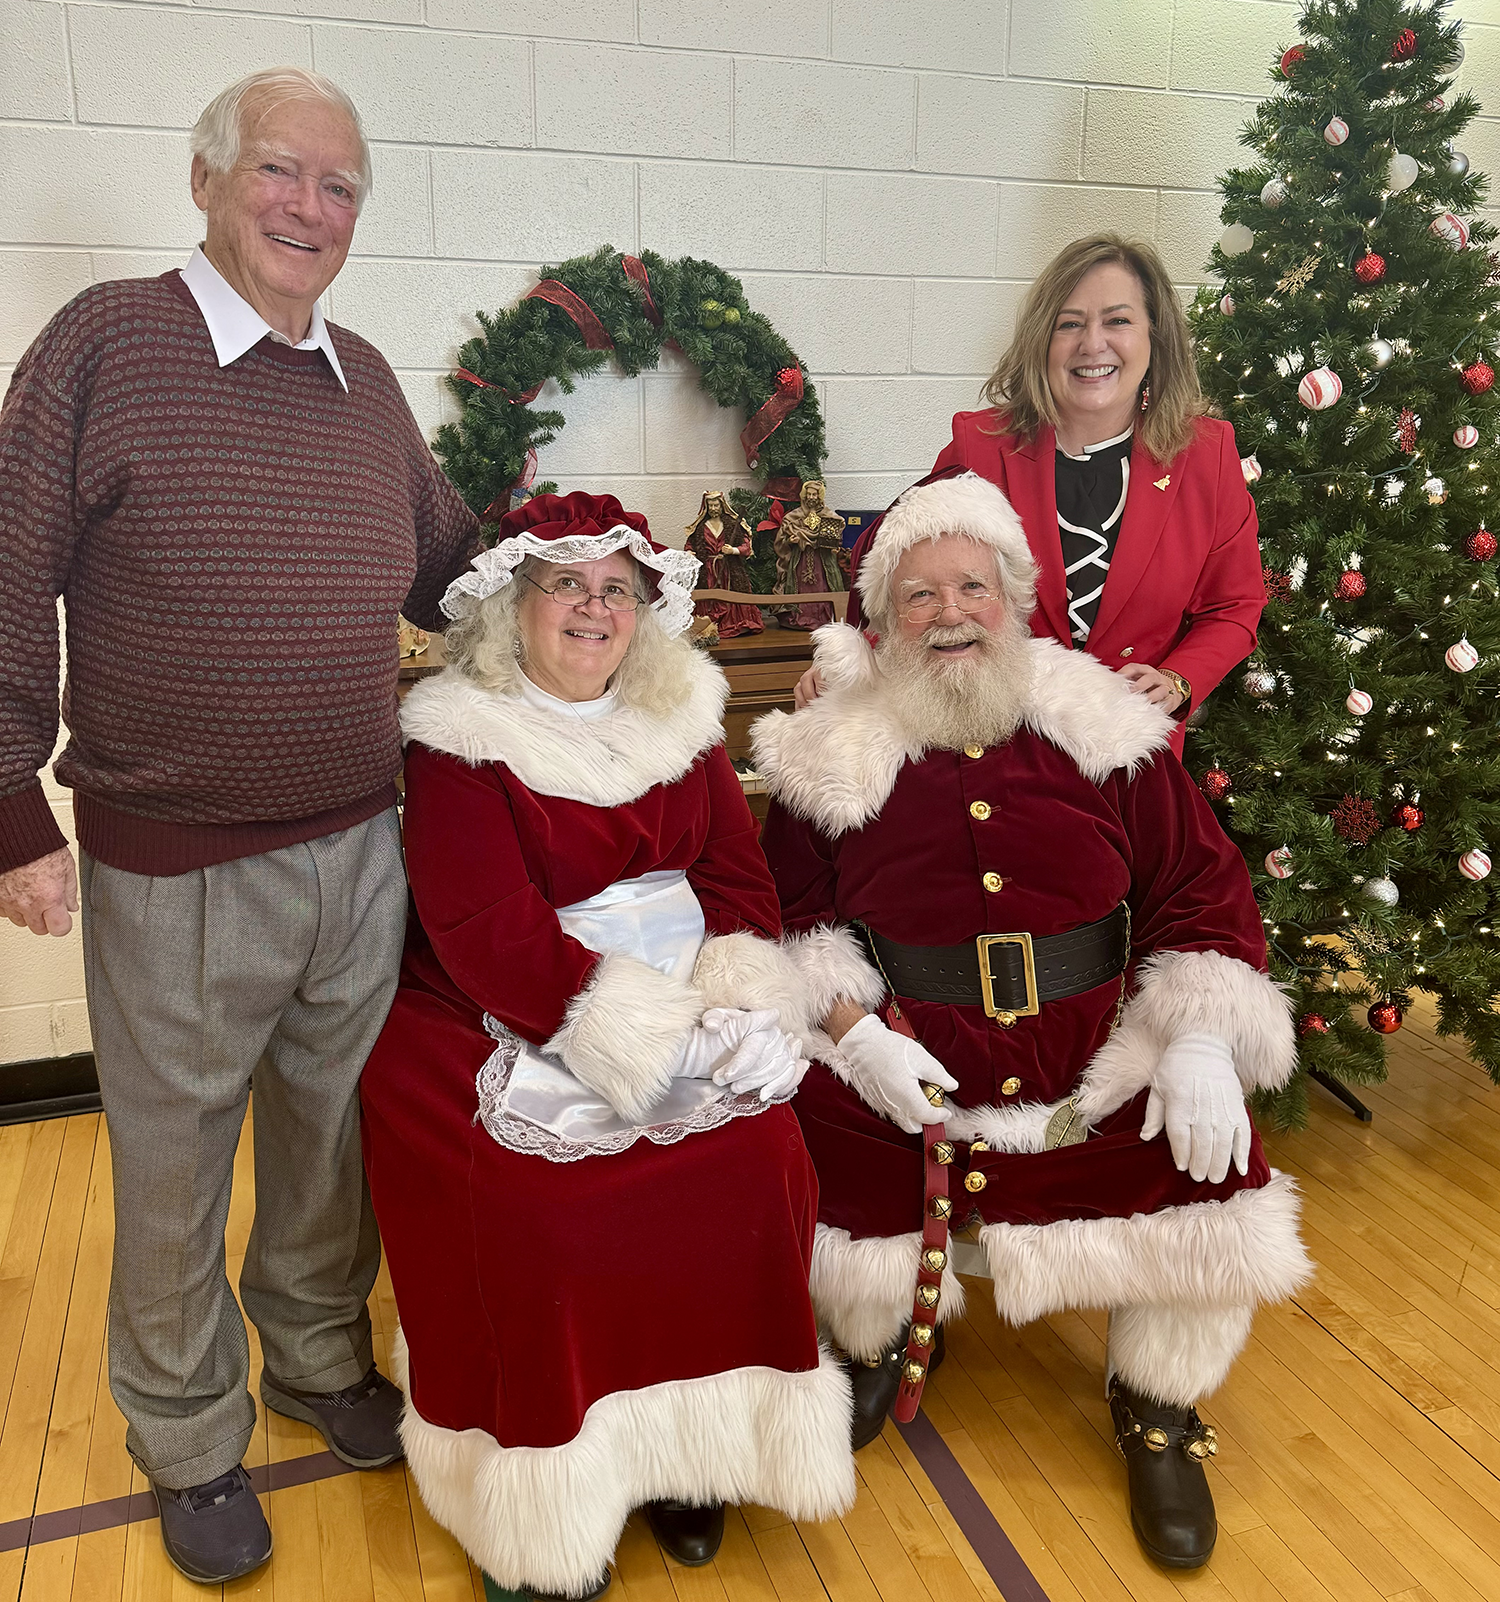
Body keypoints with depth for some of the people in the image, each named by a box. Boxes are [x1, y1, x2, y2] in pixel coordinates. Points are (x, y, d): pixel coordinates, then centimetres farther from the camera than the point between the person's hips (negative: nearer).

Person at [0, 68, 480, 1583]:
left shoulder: (365, 378, 8)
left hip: (361, 855, 5)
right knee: (174, 1171, 14)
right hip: (173, 873, -4)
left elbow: (449, 566, 19)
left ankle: (318, 1356, 46)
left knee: (335, 1134, 20)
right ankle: (190, 1443, 38)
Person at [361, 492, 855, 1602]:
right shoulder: (457, 740, -3)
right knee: (537, 1208, -25)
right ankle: (552, 1501, 0)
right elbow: (489, 935, -13)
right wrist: (643, 1027, -21)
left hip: (679, 1019, 4)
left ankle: (694, 1440, 4)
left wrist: (728, 998, -15)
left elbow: (743, 880, 5)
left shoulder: (683, 721, 12)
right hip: (497, 1029, -3)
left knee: (757, 1157, -20)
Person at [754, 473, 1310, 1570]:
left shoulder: (1102, 730, 3)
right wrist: (853, 1028, -10)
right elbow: (793, 912, 5)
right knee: (808, 1187, -19)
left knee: (1216, 1191, -17)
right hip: (898, 1068, 0)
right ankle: (878, 1340, 22)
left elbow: (1201, 886, 5)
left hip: (1102, 1073, 1)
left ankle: (1159, 1413, 18)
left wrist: (1199, 1043, -8)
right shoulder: (834, 751, 2)